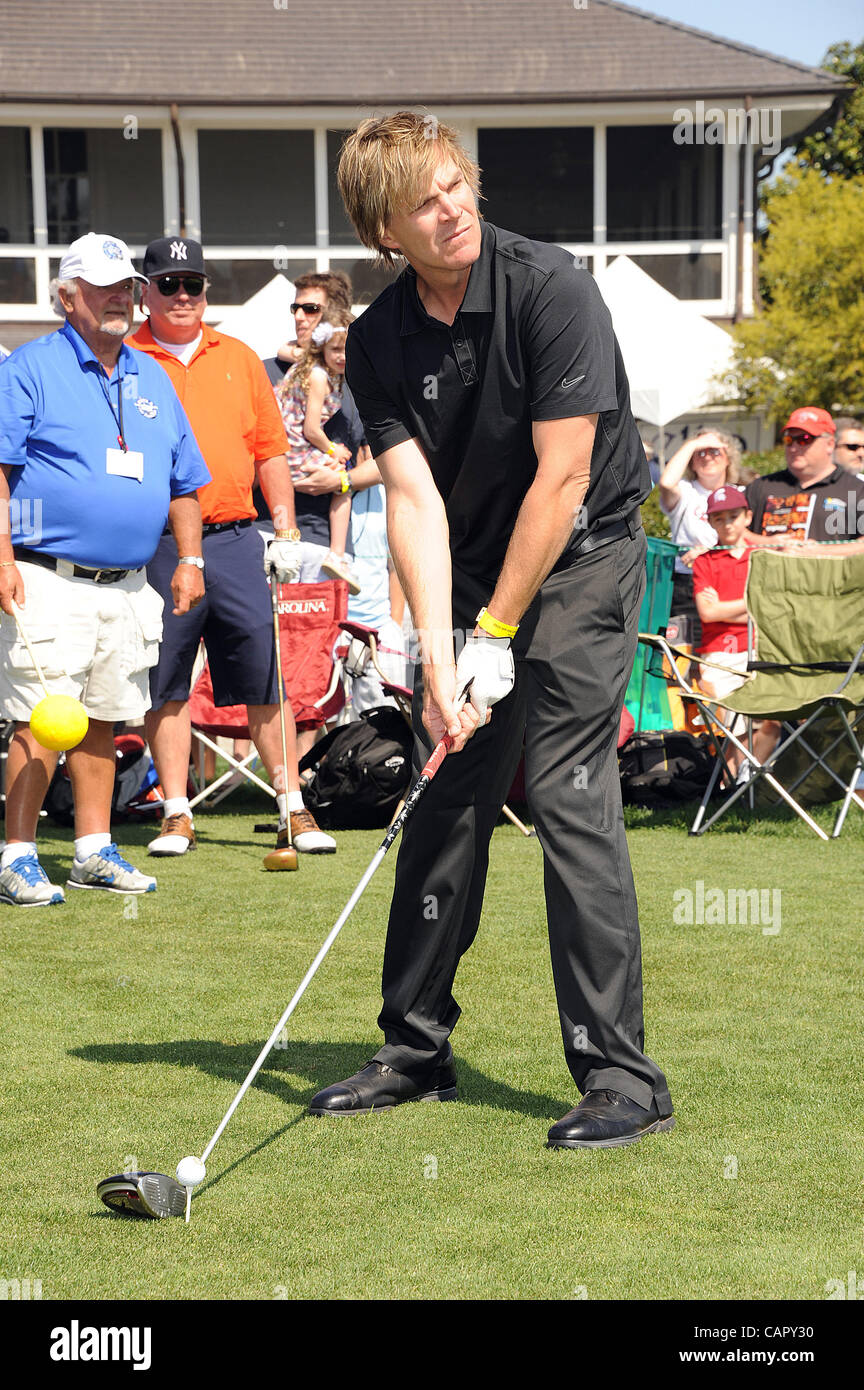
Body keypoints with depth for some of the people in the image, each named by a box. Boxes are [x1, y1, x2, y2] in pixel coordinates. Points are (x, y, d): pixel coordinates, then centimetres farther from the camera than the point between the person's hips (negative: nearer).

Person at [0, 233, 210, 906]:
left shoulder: (152, 378, 17)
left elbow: (184, 481, 22)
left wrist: (188, 559, 15)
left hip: (130, 587, 6)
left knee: (104, 719, 11)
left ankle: (95, 851, 20)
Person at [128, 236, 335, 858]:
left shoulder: (240, 359, 13)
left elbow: (270, 451, 15)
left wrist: (286, 531, 7)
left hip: (235, 540, 2)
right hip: (158, 545, -2)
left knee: (264, 679, 2)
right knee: (166, 684, 2)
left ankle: (294, 808, 8)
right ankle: (177, 815, 11)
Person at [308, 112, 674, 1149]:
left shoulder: (551, 290, -19)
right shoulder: (378, 342, -3)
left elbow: (562, 476, -19)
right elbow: (413, 499, -9)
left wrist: (496, 633, -17)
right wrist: (438, 658, -20)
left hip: (584, 558, -5)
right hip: (474, 577, 6)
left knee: (568, 793, -14)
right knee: (445, 798, 7)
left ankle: (621, 1076, -10)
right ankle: (417, 1049, 20)